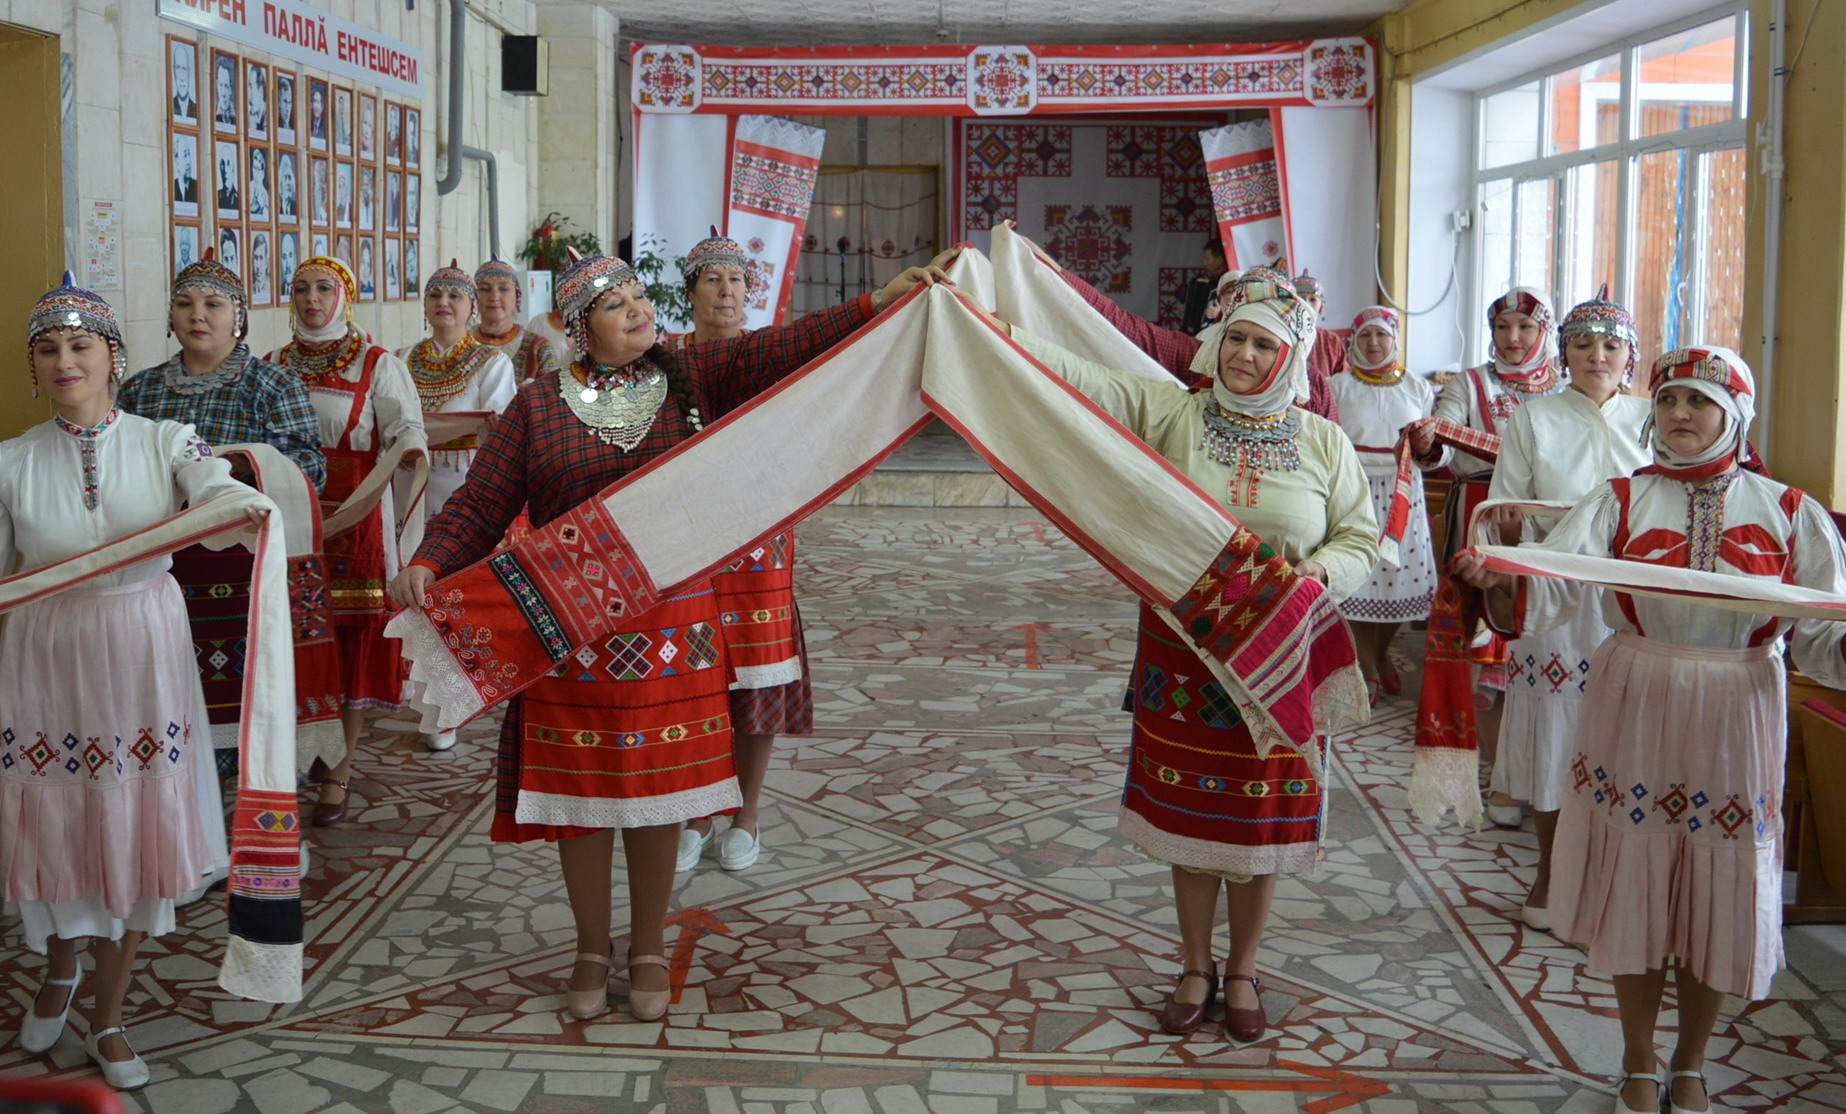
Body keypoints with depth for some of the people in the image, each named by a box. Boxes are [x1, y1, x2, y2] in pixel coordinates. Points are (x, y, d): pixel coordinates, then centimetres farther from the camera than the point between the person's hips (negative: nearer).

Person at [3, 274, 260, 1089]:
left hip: (141, 657, 0)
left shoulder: (166, 444, -3)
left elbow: (221, 494, -21)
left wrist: (249, 510, -44)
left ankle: (107, 1018, 24)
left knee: (136, 831, 6)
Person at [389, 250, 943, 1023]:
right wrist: (426, 564, -19)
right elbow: (480, 505, -2)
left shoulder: (691, 379, 4)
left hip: (671, 631, 1)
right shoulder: (538, 406, 0)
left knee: (657, 789, 9)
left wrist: (878, 302, -17)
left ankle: (649, 948, 26)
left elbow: (785, 349, -7)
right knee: (580, 791, 7)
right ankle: (592, 951, 26)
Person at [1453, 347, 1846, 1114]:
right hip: (1635, 718, 0)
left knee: (1718, 901, 9)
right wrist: (1496, 581, -36)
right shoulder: (1619, 501, 0)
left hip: (1734, 726, 0)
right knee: (1633, 892, 8)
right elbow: (1549, 589, -15)